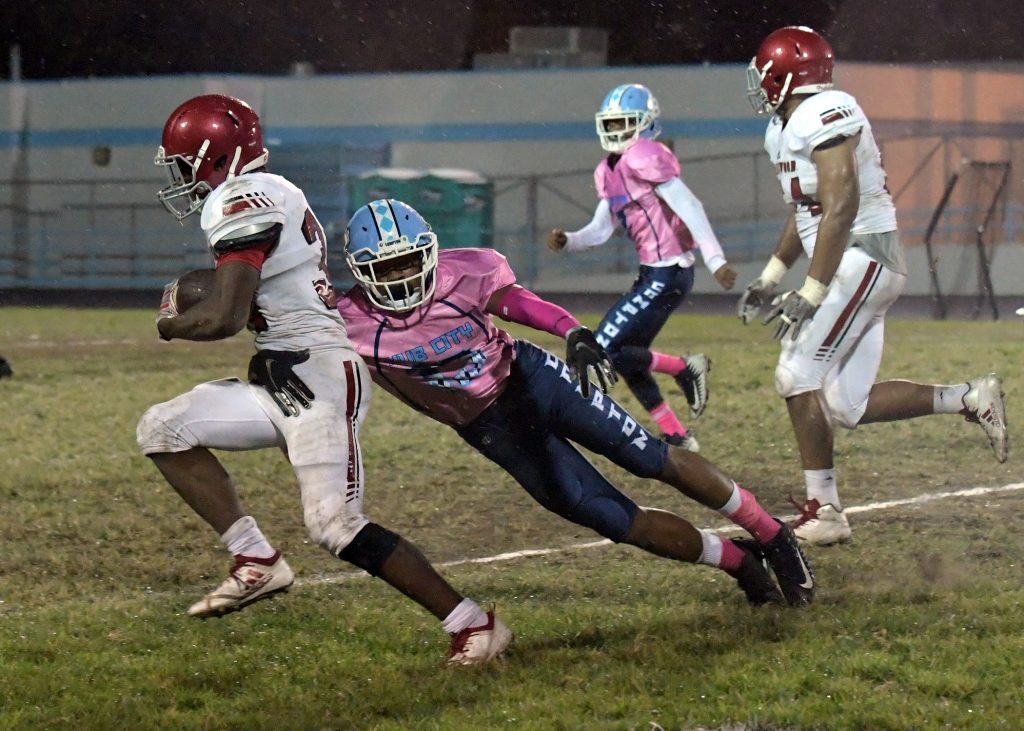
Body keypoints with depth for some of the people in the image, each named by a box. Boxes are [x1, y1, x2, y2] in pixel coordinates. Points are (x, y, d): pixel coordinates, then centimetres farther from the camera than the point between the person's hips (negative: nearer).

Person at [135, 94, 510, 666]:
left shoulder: (242, 203, -14)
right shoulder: (271, 196, 17)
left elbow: (225, 318, -21)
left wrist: (170, 324, -2)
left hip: (322, 375, -10)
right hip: (286, 381, 10)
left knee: (338, 526, -13)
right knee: (163, 429, 4)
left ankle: (472, 624, -6)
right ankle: (257, 562, 3)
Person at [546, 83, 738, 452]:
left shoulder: (643, 158, -14)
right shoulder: (608, 172, 15)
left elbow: (689, 207, -19)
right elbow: (601, 229, 18)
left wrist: (715, 260, -24)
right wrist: (566, 241, -1)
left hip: (668, 273, -10)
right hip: (653, 273, 10)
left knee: (606, 350, -11)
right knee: (627, 358, 14)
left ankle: (685, 369, 0)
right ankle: (677, 437, 21)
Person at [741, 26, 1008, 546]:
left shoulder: (825, 115, -16)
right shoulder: (785, 129, 15)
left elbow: (840, 208, -23)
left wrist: (809, 294, -24)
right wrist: (770, 278, 26)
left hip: (860, 262, -10)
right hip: (856, 269, 10)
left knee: (798, 377, -11)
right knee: (847, 405, 3)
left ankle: (823, 513, -5)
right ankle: (970, 400, 9)